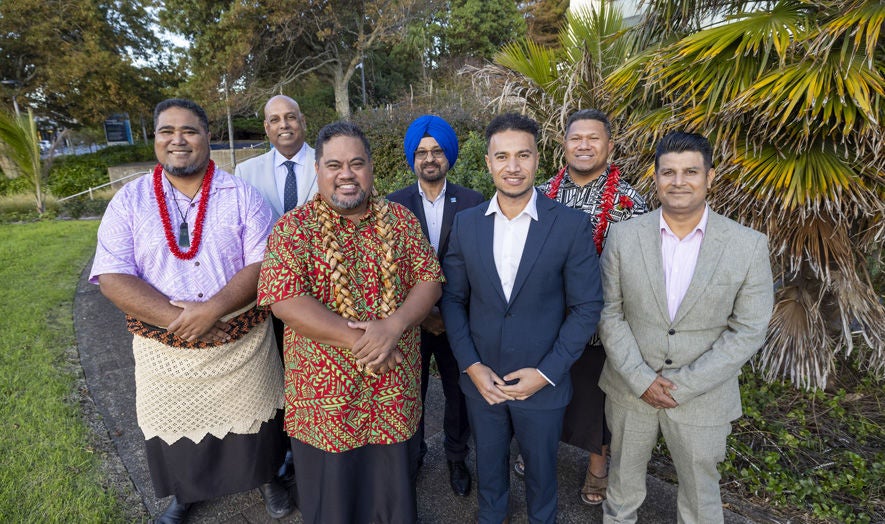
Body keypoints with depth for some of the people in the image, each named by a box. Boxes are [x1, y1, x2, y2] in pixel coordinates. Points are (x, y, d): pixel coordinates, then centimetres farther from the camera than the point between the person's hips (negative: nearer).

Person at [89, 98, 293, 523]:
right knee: (174, 426, 19)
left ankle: (265, 476, 46)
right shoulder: (129, 200, -2)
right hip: (163, 348, 1)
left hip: (241, 342, -1)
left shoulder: (241, 195, -5)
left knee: (251, 420, 16)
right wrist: (178, 320, -20)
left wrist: (213, 308, -25)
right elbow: (112, 277, -9)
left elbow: (264, 264, -12)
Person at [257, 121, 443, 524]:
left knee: (393, 488, 22)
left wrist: (393, 326, -21)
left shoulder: (401, 220, 1)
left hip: (394, 389, 2)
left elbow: (429, 279, -3)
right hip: (325, 390, -2)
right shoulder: (293, 228, -7)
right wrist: (356, 339, -21)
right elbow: (284, 299, -17)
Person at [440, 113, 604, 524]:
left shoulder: (572, 225, -13)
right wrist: (471, 366, -7)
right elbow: (453, 298, 1)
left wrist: (546, 373, -14)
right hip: (480, 379, 2)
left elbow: (586, 308, -9)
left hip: (542, 382, -2)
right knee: (488, 464, 24)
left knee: (541, 469, 22)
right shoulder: (466, 223, -4)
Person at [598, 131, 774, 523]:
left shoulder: (749, 246, -10)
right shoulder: (623, 236, -8)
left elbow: (748, 331, -9)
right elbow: (609, 314, -6)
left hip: (701, 398, 0)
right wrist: (641, 379, -13)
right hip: (630, 389, 1)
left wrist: (682, 386, -15)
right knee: (623, 480, 22)